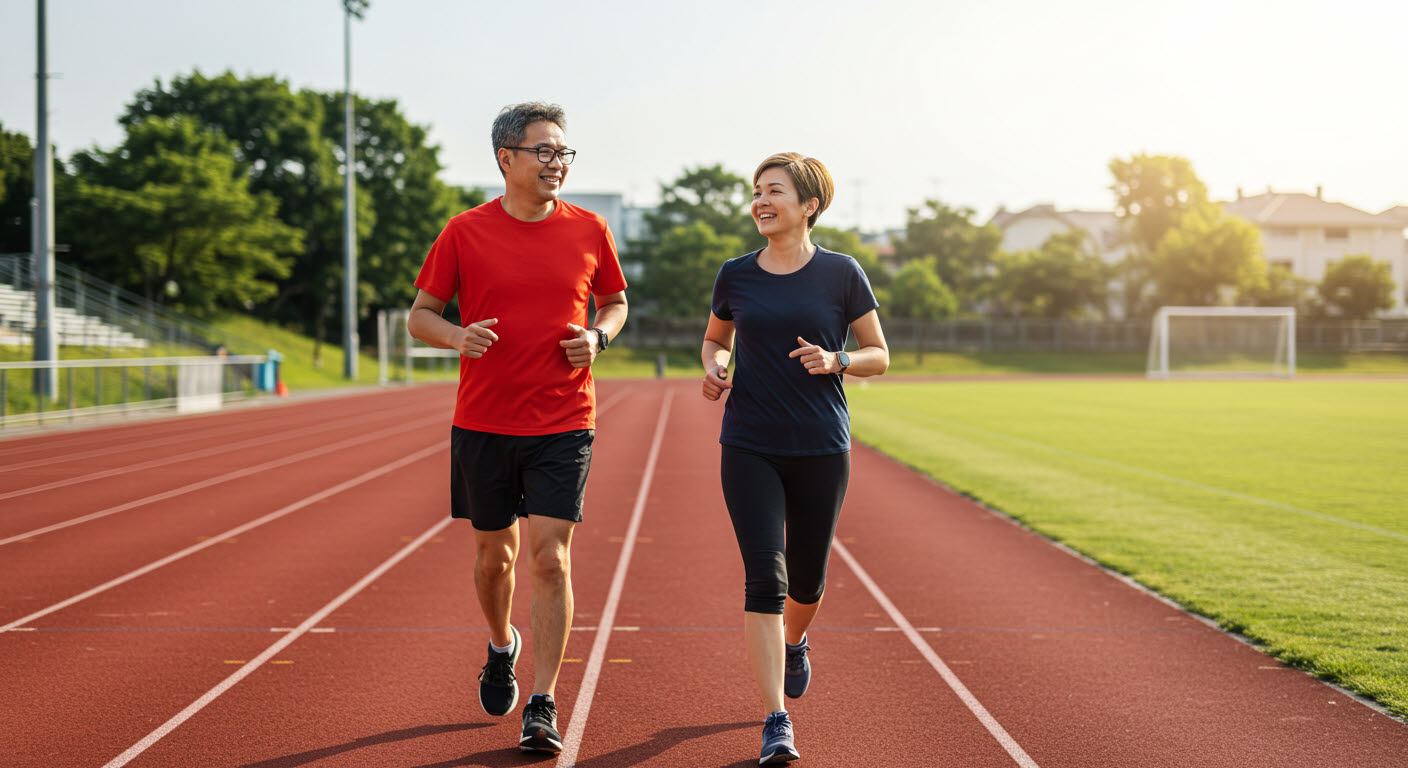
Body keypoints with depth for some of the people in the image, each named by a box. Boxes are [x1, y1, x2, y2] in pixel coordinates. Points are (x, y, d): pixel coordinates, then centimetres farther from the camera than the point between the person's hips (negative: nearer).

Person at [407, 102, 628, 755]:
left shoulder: (588, 230, 2)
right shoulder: (465, 233, -2)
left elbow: (615, 301, 17)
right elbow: (420, 315, 4)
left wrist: (598, 337, -5)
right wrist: (457, 336, -17)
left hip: (563, 425, 0)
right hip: (483, 424, 1)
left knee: (550, 558, -9)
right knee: (495, 552, 13)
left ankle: (543, 706, -3)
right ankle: (502, 646, 44)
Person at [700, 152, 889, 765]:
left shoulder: (841, 274, -2)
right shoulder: (736, 276, 4)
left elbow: (879, 356, 4)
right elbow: (715, 339, 20)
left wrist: (835, 361, -16)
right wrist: (713, 367, -2)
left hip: (821, 450, 0)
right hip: (750, 448, 0)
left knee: (806, 578, 12)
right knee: (764, 576, -11)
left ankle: (794, 642, 49)